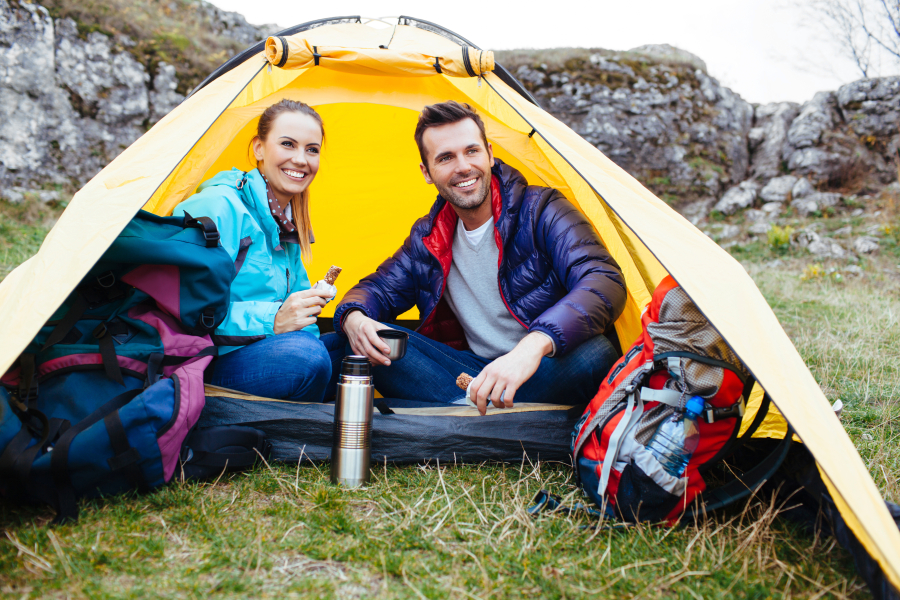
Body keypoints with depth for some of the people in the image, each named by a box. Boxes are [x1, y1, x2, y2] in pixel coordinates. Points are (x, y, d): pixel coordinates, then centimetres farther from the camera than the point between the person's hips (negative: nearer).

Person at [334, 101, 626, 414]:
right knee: (376, 344, -16)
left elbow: (605, 280, -25)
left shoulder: (541, 210, -10)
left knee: (595, 353, -38)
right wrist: (353, 317, -16)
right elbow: (378, 288, 13)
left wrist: (535, 344, -44)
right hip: (472, 372, 4)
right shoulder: (426, 238, 7)